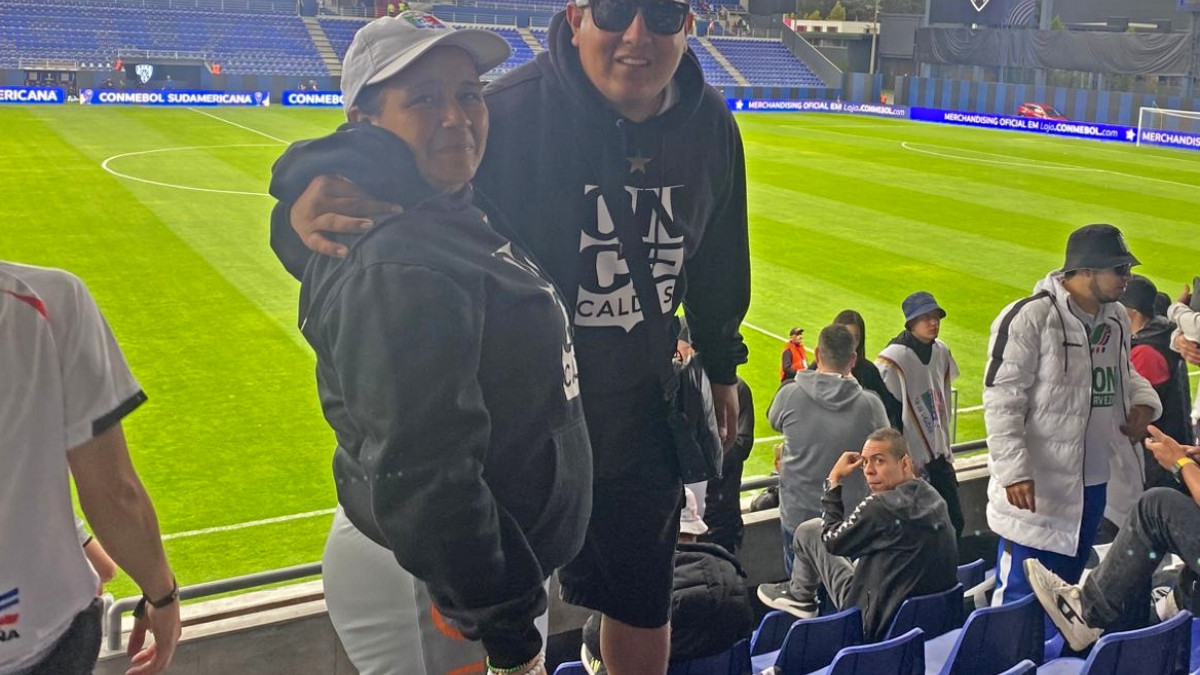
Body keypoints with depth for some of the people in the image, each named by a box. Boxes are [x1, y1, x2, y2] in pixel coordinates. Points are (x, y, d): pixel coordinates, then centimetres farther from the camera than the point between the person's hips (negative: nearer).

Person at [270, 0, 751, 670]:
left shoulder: (711, 126, -8)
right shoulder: (509, 112, -25)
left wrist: (721, 362, 18)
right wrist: (306, 214, -51)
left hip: (641, 409, 4)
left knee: (642, 610, 21)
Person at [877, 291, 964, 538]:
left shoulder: (941, 352, 5)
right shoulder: (892, 361, -18)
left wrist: (945, 448, 18)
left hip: (939, 458, 7)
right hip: (911, 465, -7)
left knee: (955, 523, 11)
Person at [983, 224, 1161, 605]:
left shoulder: (1117, 319, 9)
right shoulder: (1029, 317, -16)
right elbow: (1001, 399, -16)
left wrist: (1144, 401, 4)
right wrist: (1014, 471, -22)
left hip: (1096, 484, 8)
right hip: (1038, 488, -8)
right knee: (1021, 597, -2)